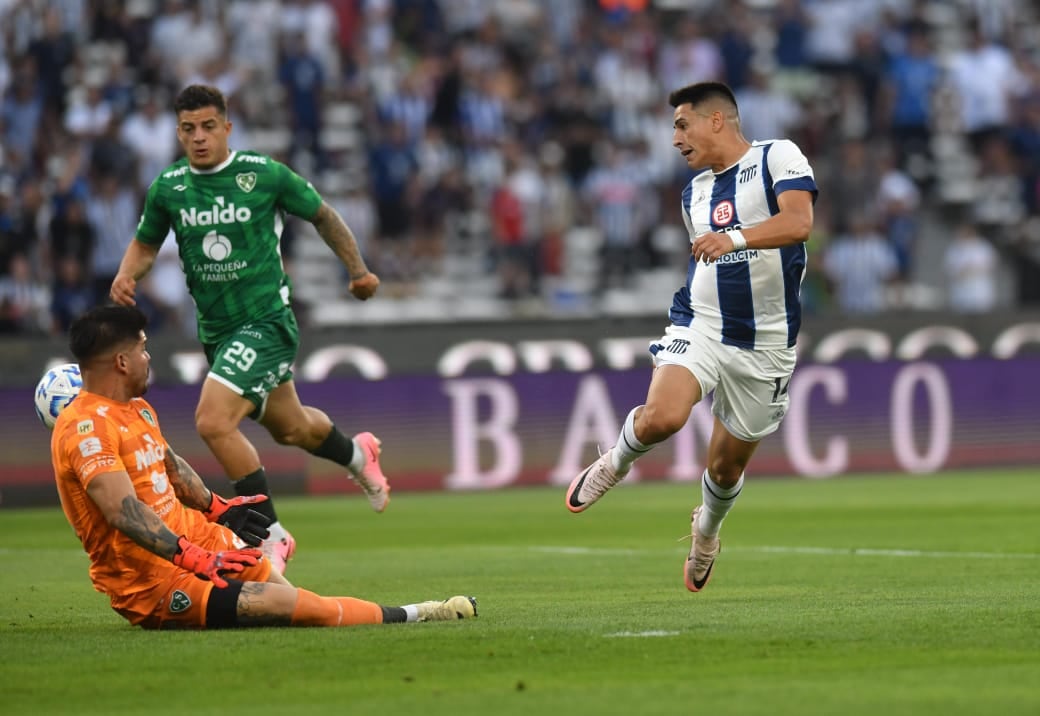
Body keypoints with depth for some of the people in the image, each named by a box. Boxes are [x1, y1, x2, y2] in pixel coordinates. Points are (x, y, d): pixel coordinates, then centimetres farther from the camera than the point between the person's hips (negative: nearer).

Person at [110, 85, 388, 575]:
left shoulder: (265, 175, -12)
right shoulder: (168, 188, -2)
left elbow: (321, 215, 4)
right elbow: (146, 243, 14)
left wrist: (358, 271, 7)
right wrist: (127, 274, -7)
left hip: (265, 320, -6)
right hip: (214, 328, 6)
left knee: (213, 422, -24)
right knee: (288, 428, 23)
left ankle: (270, 535, -10)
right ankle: (357, 454, 56)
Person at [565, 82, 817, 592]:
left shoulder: (777, 157, -6)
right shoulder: (694, 192, 14)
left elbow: (798, 222, -23)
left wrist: (736, 238, -38)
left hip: (765, 344, -3)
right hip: (699, 325, 3)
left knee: (727, 465, 8)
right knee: (661, 417, -27)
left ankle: (707, 528, 41)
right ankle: (614, 464, 4)